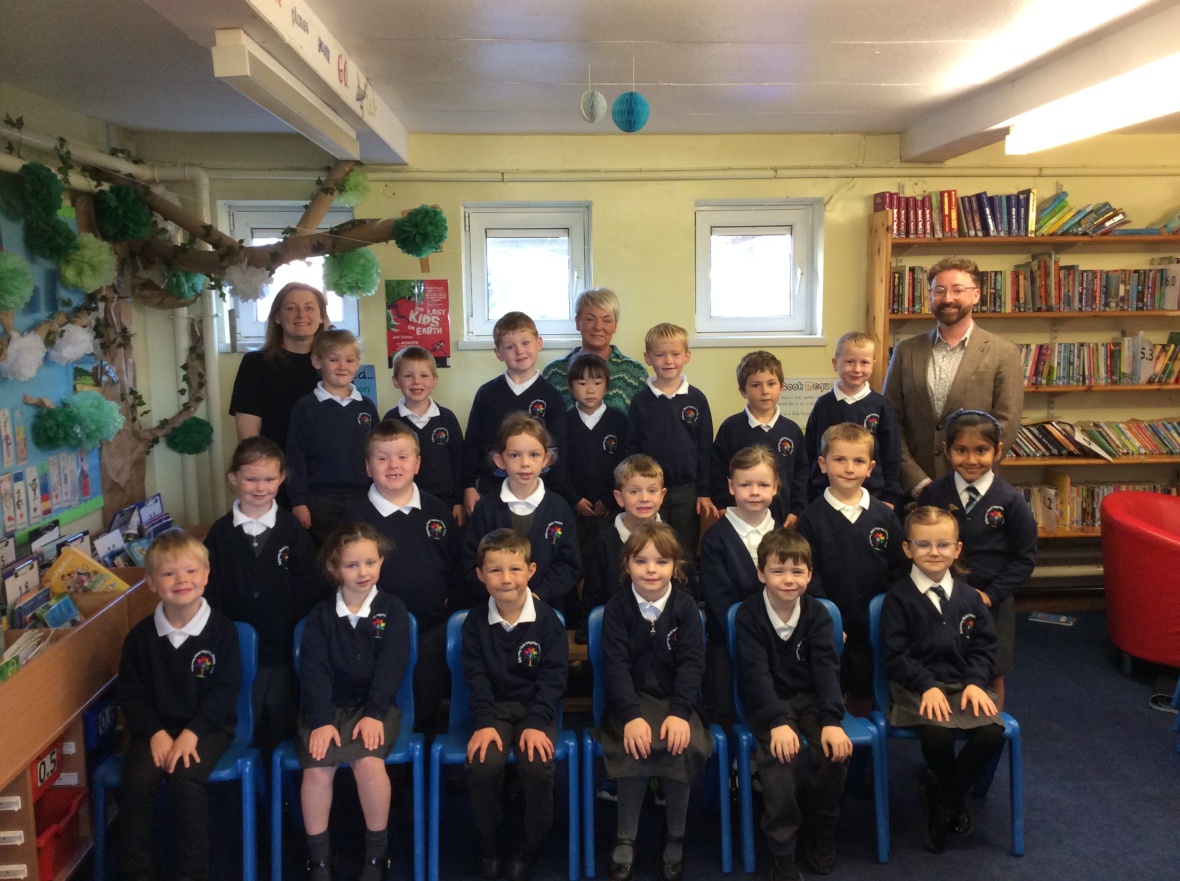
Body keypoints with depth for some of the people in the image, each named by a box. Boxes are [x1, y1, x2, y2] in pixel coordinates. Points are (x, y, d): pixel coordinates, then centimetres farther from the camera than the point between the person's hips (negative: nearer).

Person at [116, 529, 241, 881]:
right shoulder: (141, 636, 1)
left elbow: (225, 690, -9)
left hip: (207, 725, -3)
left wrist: (191, 733, -18)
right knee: (136, 780, -22)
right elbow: (130, 694, 2)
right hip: (155, 726, 3)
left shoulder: (221, 629, -6)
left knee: (186, 779, -27)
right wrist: (155, 733, -13)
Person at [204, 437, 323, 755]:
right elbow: (211, 593, 1)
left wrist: (299, 638, -9)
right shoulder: (220, 533, 2)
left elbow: (309, 588, -2)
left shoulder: (293, 531, -1)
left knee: (279, 729, 10)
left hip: (282, 650, -1)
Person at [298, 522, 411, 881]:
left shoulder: (393, 610, 2)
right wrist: (321, 719, -16)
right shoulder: (320, 615, 5)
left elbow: (391, 666, -7)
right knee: (317, 768, -23)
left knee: (368, 762, -28)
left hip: (374, 706, -1)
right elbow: (314, 670, -4)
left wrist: (374, 714, -19)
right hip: (327, 707, 2)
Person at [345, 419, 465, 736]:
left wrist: (453, 607, 3)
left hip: (433, 634, 3)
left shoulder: (438, 511, 3)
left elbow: (457, 567, 10)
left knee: (427, 715, 15)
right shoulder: (356, 517, -6)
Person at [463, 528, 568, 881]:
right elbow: (477, 677, -5)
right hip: (494, 707, 1)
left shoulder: (547, 620, -6)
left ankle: (531, 847, 0)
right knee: (482, 764, -24)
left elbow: (553, 677, -9)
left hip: (535, 707, -1)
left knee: (538, 766, -26)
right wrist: (483, 723, -18)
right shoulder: (475, 621, -2)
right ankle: (487, 844, 2)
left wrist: (536, 723, -19)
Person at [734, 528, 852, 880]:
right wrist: (778, 721, -32)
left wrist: (832, 721, -26)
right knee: (781, 756, -29)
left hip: (810, 697, 3)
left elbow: (827, 667, -12)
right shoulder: (749, 614, -11)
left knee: (835, 750, -23)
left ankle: (821, 832, 4)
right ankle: (783, 852, -13)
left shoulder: (817, 613, -3)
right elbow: (755, 672, -18)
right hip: (769, 701, -3)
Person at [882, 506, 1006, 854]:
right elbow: (895, 653, -7)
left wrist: (975, 682, -8)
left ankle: (942, 799, 1)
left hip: (964, 684, 4)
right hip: (917, 688, -4)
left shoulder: (969, 597, 10)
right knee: (937, 734, -32)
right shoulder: (898, 598, -2)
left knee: (992, 732, -23)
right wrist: (928, 685, -18)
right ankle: (954, 798, 4)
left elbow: (984, 647, 9)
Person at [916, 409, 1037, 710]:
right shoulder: (933, 494, -4)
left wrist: (991, 594, -11)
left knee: (992, 675, 13)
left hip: (993, 602, -1)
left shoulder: (1010, 500, -7)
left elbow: (1025, 558, -3)